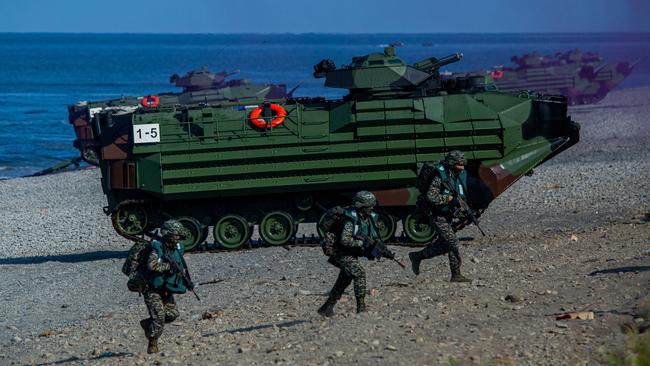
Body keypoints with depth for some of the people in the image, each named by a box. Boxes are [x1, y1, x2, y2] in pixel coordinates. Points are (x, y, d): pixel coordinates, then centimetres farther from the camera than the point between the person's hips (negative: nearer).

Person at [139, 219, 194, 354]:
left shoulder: (178, 249, 4)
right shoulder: (157, 249, -18)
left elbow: (181, 267, 18)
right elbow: (152, 265, -33)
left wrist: (187, 282, 6)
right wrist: (168, 266, -32)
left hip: (167, 291, 7)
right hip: (153, 291, -7)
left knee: (172, 314, 0)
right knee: (159, 316, -15)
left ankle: (148, 323, 22)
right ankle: (152, 344, -2)